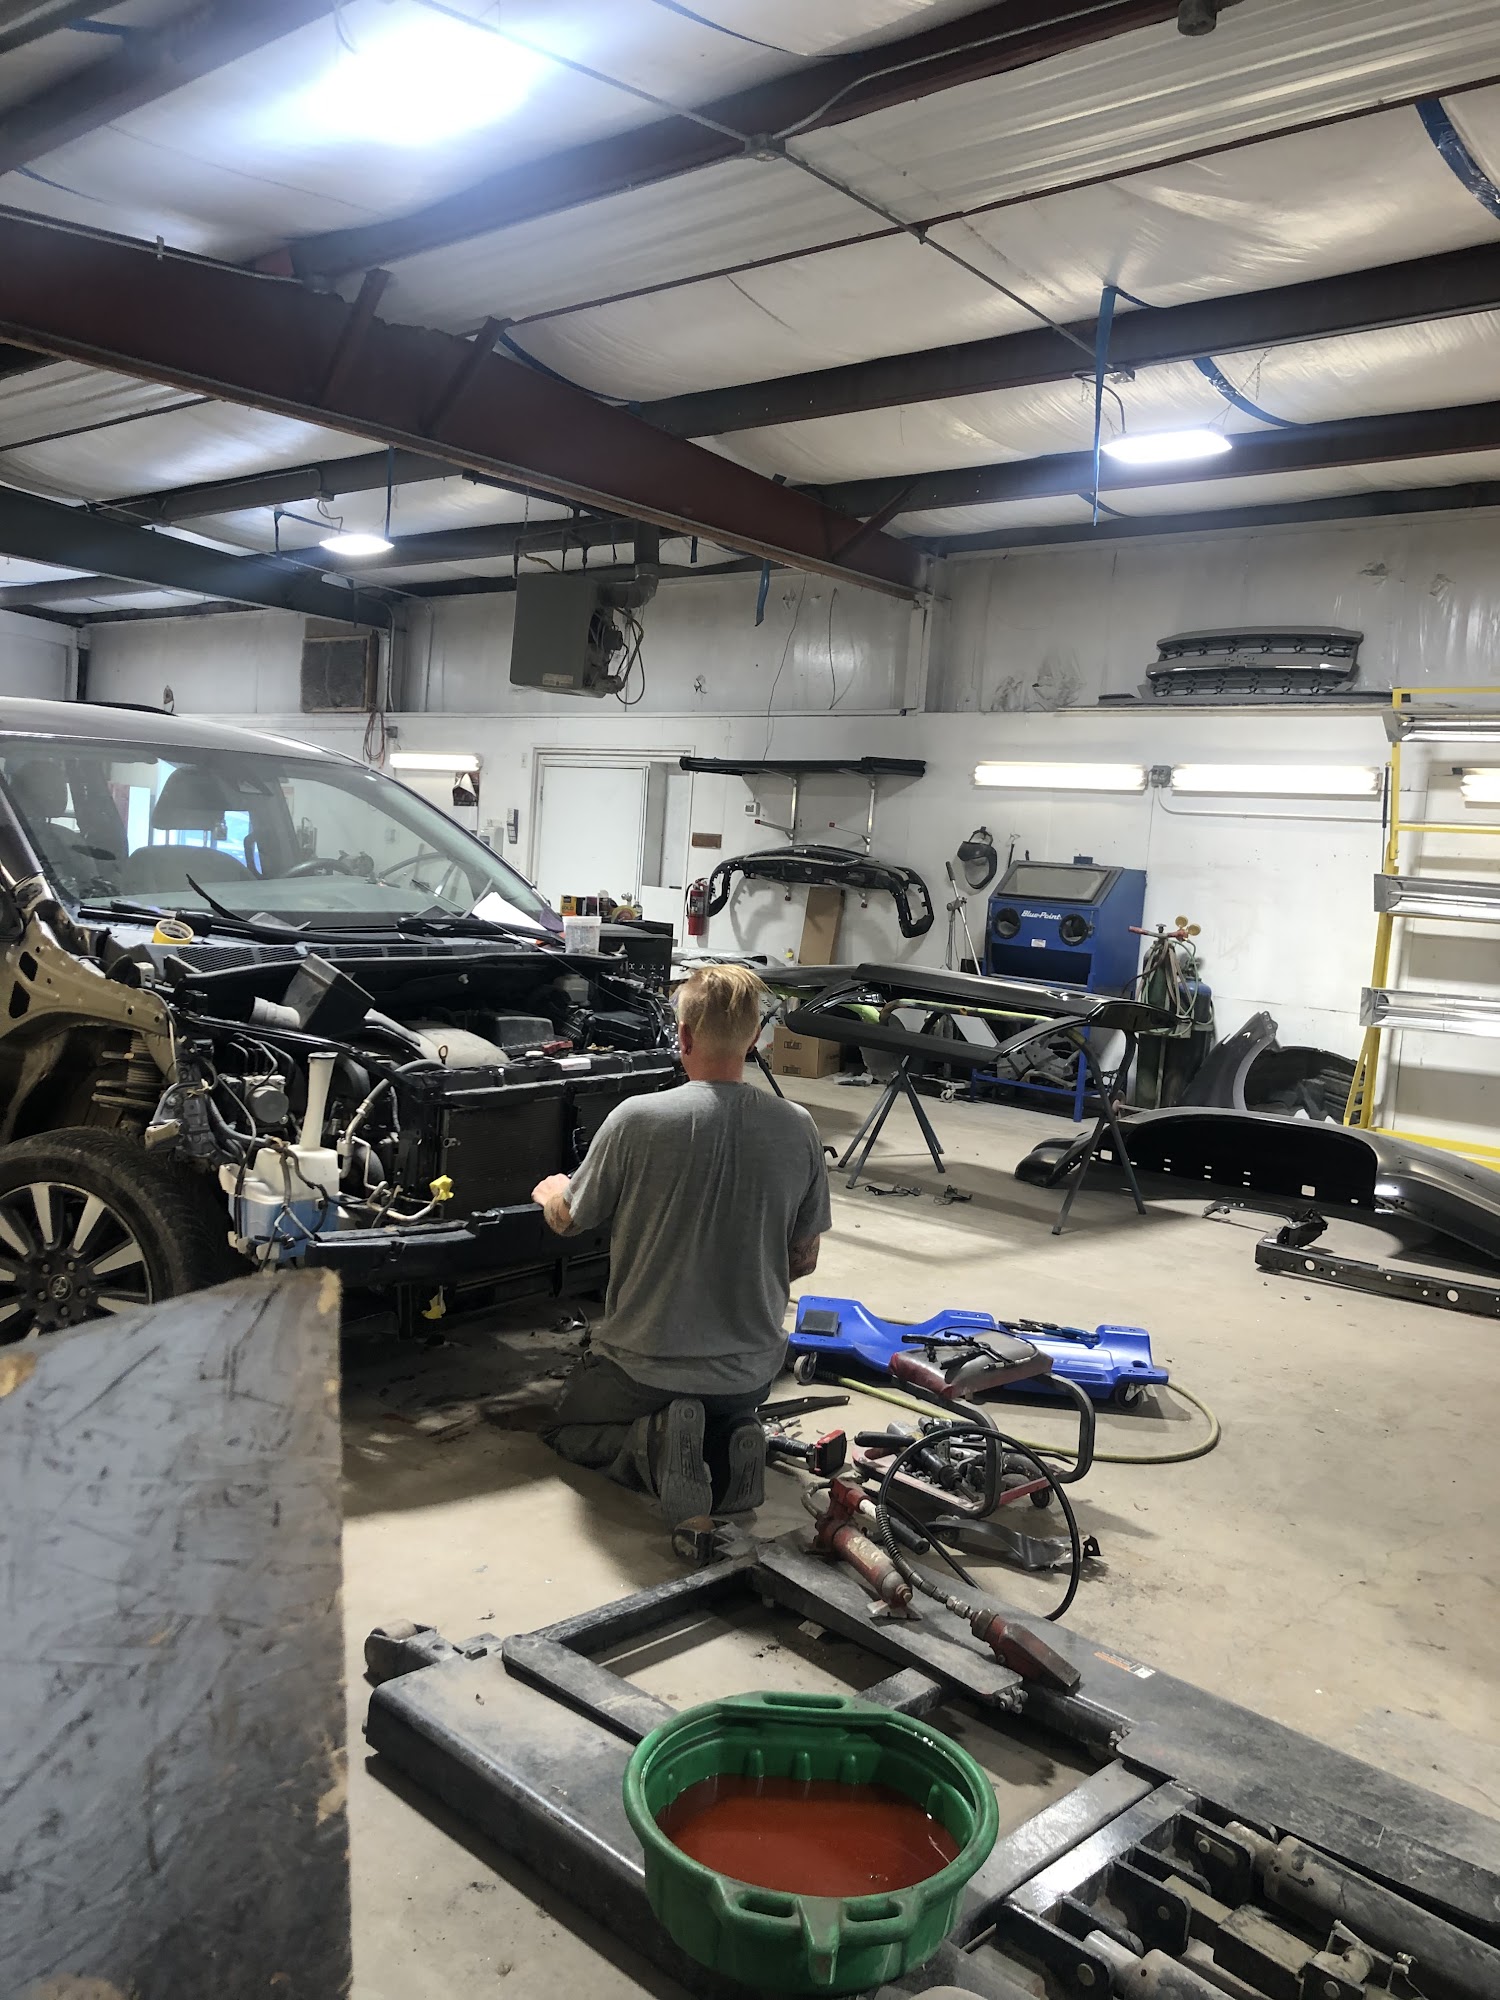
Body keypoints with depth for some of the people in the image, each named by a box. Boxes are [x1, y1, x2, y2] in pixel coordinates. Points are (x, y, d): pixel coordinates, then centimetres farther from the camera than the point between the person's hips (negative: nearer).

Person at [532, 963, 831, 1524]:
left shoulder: (637, 1120, -20)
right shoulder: (798, 1129, -10)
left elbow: (567, 1220, -2)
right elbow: (803, 1260, 3)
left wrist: (551, 1191, 22)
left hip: (647, 1365, -3)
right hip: (752, 1370, 4)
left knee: (565, 1429, 25)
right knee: (725, 1414, 37)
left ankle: (652, 1446, -7)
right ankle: (728, 1448, 1)